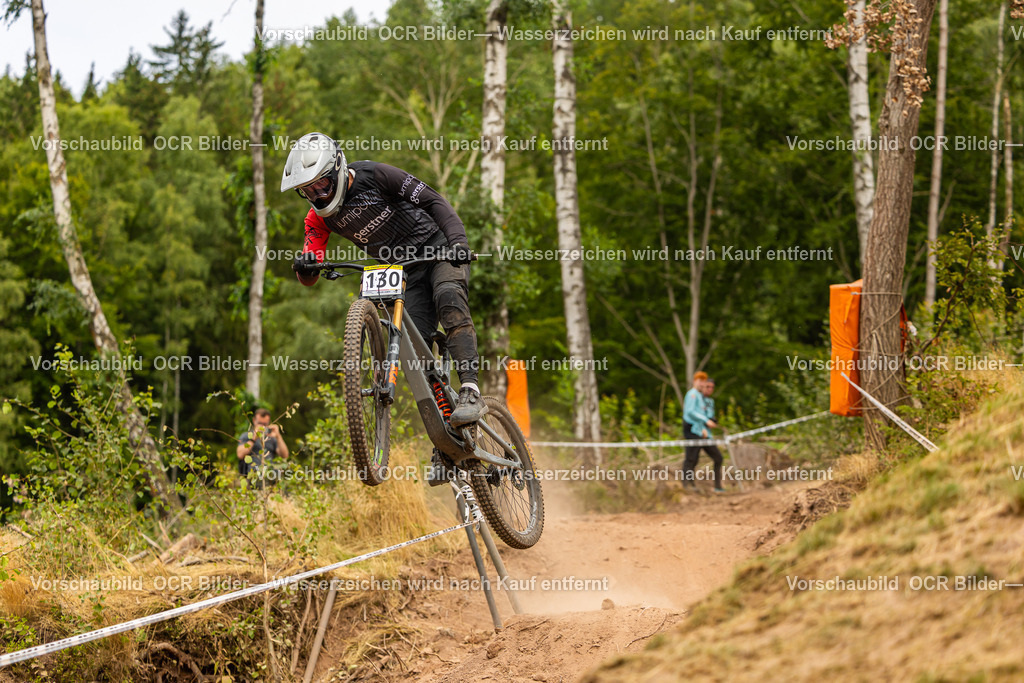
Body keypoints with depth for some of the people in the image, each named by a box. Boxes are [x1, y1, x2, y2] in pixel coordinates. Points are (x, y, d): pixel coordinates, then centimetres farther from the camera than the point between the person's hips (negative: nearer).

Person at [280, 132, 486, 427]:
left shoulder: (375, 176, -17)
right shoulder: (319, 217, -3)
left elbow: (433, 201, -12)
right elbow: (308, 278, -3)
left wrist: (458, 239, -27)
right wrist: (305, 267, -28)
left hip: (440, 250, -5)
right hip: (405, 273, 5)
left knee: (449, 299, -34)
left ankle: (470, 393, -41)